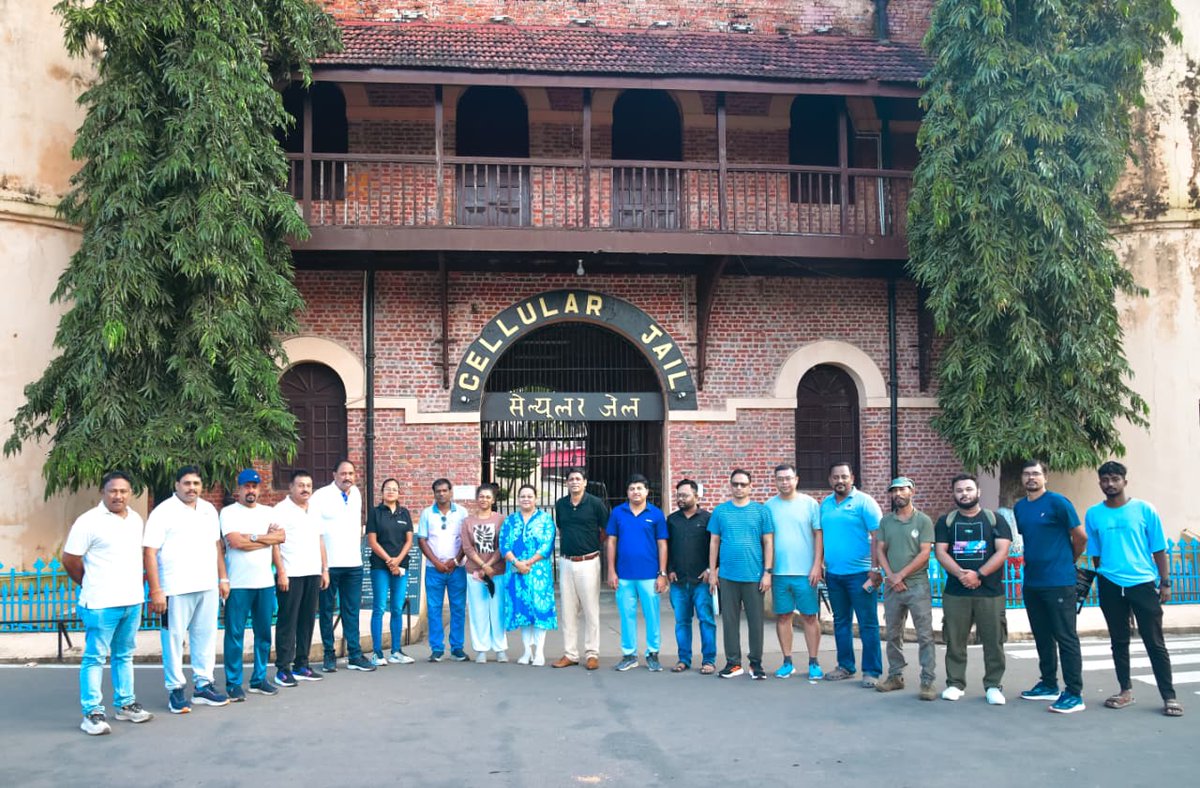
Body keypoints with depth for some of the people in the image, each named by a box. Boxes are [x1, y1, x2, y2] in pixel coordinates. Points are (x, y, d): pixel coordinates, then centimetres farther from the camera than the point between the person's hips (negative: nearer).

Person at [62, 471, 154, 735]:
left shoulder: (136, 519, 10)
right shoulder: (89, 521, -10)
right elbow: (70, 560, -7)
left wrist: (136, 588, 13)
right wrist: (91, 586, 4)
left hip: (133, 601, 6)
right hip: (101, 604, -6)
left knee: (124, 655, 15)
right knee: (95, 658, 0)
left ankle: (125, 704, 25)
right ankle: (92, 713, 5)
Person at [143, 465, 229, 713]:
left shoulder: (209, 510, 11)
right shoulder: (163, 512, -8)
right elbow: (149, 552, -12)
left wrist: (223, 578, 14)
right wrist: (155, 590, -16)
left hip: (208, 586, 6)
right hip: (176, 588, -6)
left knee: (206, 636, 11)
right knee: (174, 639, 1)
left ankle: (203, 685, 20)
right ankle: (176, 689, 12)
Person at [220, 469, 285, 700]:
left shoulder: (268, 512, 13)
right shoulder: (229, 512, -1)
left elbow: (281, 536, 0)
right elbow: (235, 541, -15)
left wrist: (253, 537, -10)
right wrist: (268, 537, -7)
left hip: (265, 582, 5)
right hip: (238, 583, -4)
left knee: (264, 633, 9)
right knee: (235, 634, -2)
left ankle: (259, 679, 20)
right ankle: (233, 684, 6)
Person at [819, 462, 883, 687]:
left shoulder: (864, 502, -7)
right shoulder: (825, 504, 11)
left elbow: (877, 537, -11)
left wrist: (875, 570, -17)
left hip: (859, 573, -6)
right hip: (833, 573, 6)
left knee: (868, 624, -1)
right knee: (841, 622, 14)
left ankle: (872, 671, 6)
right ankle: (845, 666, 25)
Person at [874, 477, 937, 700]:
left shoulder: (923, 520, -1)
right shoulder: (885, 521, 11)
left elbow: (925, 553, -8)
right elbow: (880, 550, 8)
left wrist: (901, 575, -11)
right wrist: (890, 575, -7)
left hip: (917, 586, -4)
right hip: (891, 587, 4)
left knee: (925, 635, -5)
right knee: (893, 634, 11)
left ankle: (928, 682, -3)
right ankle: (895, 676, 22)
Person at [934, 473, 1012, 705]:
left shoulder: (995, 519, 7)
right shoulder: (946, 521, 10)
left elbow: (1002, 552, -3)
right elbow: (941, 552, 1)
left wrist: (978, 575, -14)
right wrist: (961, 574, -16)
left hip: (990, 592, -1)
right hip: (955, 592, 1)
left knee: (993, 641, 1)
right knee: (954, 641, 4)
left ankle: (993, 685, 12)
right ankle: (955, 683, 14)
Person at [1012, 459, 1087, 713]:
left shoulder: (1057, 502, -9)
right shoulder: (1019, 507, 10)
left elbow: (1081, 536, -6)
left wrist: (1069, 561, 7)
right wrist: (1031, 561, 14)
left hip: (1058, 582, -7)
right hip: (1031, 582, 7)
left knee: (1066, 638, -3)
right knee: (1042, 637, 15)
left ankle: (1074, 694, 0)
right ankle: (1049, 685, 27)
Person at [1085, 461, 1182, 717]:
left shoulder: (1144, 510, -1)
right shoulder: (1093, 514, 3)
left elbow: (1159, 549, 1)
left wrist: (1165, 582, -2)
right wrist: (1102, 577, 9)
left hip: (1143, 584, -2)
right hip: (1110, 587, 2)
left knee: (1155, 642, 0)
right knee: (1119, 641, 10)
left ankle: (1169, 697, 7)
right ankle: (1126, 691, 21)